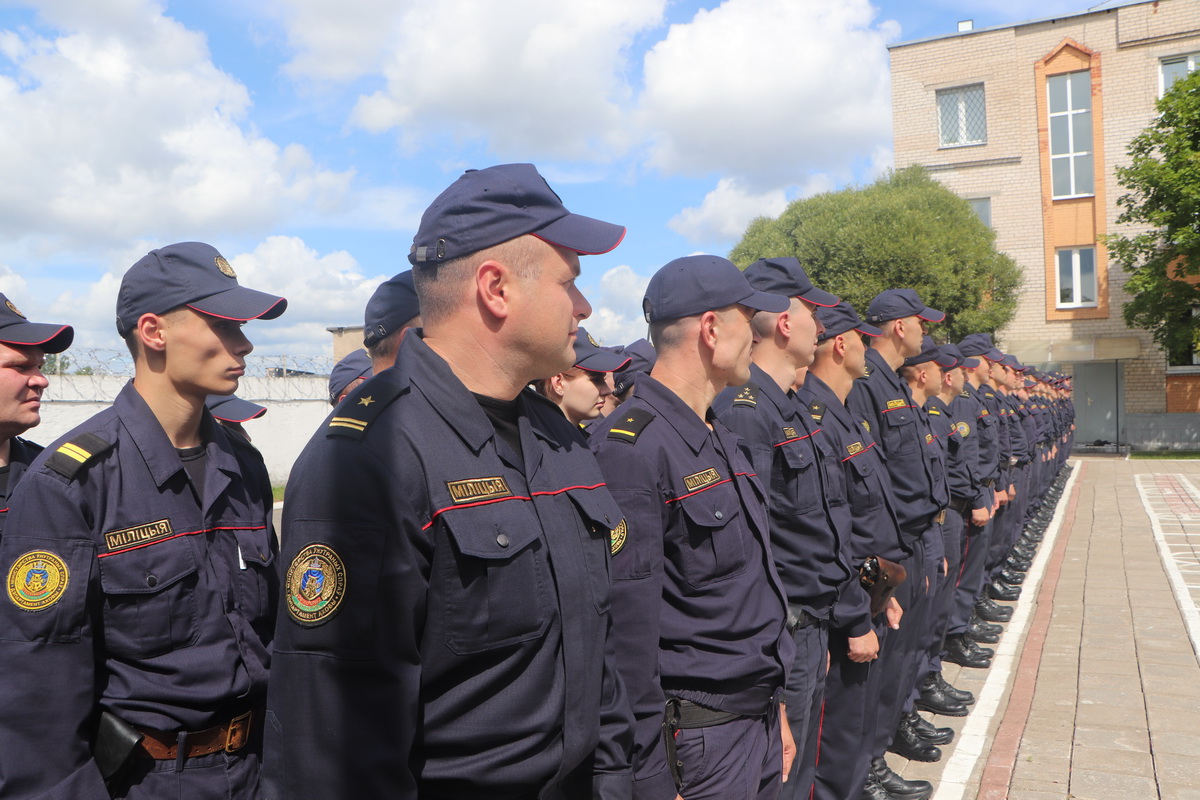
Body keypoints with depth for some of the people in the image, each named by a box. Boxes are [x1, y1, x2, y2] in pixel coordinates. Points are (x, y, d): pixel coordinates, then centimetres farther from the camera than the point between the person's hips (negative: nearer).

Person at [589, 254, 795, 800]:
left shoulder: (720, 437, 9)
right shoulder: (630, 448, -21)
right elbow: (627, 624, -22)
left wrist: (775, 705, 17)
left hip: (759, 721, 9)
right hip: (698, 739, -8)